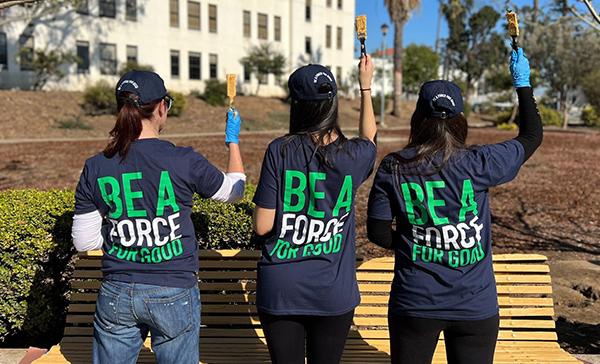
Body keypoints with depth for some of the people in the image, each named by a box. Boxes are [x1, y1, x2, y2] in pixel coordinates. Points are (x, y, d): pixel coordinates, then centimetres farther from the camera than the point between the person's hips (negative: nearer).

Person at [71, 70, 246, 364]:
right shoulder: (184, 161, -14)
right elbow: (235, 189, 5)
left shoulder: (95, 169, -5)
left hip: (117, 295, 3)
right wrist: (233, 140, 19)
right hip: (174, 295, -2)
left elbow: (83, 242, 1)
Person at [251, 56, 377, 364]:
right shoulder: (354, 155, -7)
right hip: (334, 292, 2)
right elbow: (369, 137, 20)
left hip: (279, 289, -2)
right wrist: (366, 85, 30)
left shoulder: (280, 151, -14)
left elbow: (262, 226, -12)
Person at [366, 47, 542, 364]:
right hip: (476, 307, 0)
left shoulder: (393, 168, -9)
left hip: (414, 305, 1)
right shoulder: (478, 164, -12)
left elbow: (378, 233, -4)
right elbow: (531, 136, 5)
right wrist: (523, 83, 15)